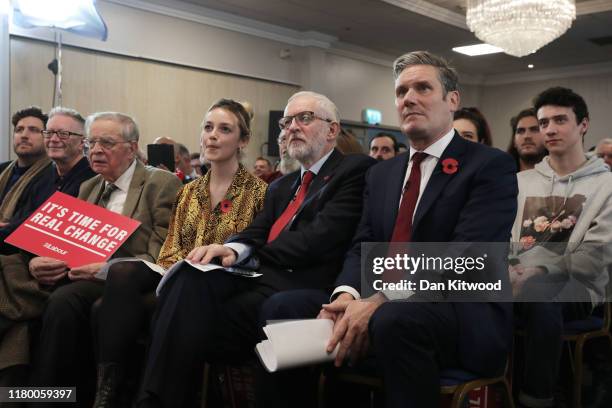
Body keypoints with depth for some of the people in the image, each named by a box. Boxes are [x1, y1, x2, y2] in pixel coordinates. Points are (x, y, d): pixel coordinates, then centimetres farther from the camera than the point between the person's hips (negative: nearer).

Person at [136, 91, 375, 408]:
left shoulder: (357, 169, 2)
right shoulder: (281, 186, 28)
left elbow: (320, 238, -11)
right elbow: (256, 234, 13)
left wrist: (249, 254, 0)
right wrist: (233, 250, -11)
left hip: (298, 288, -6)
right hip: (259, 277, 6)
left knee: (195, 325, -24)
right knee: (189, 281, -24)